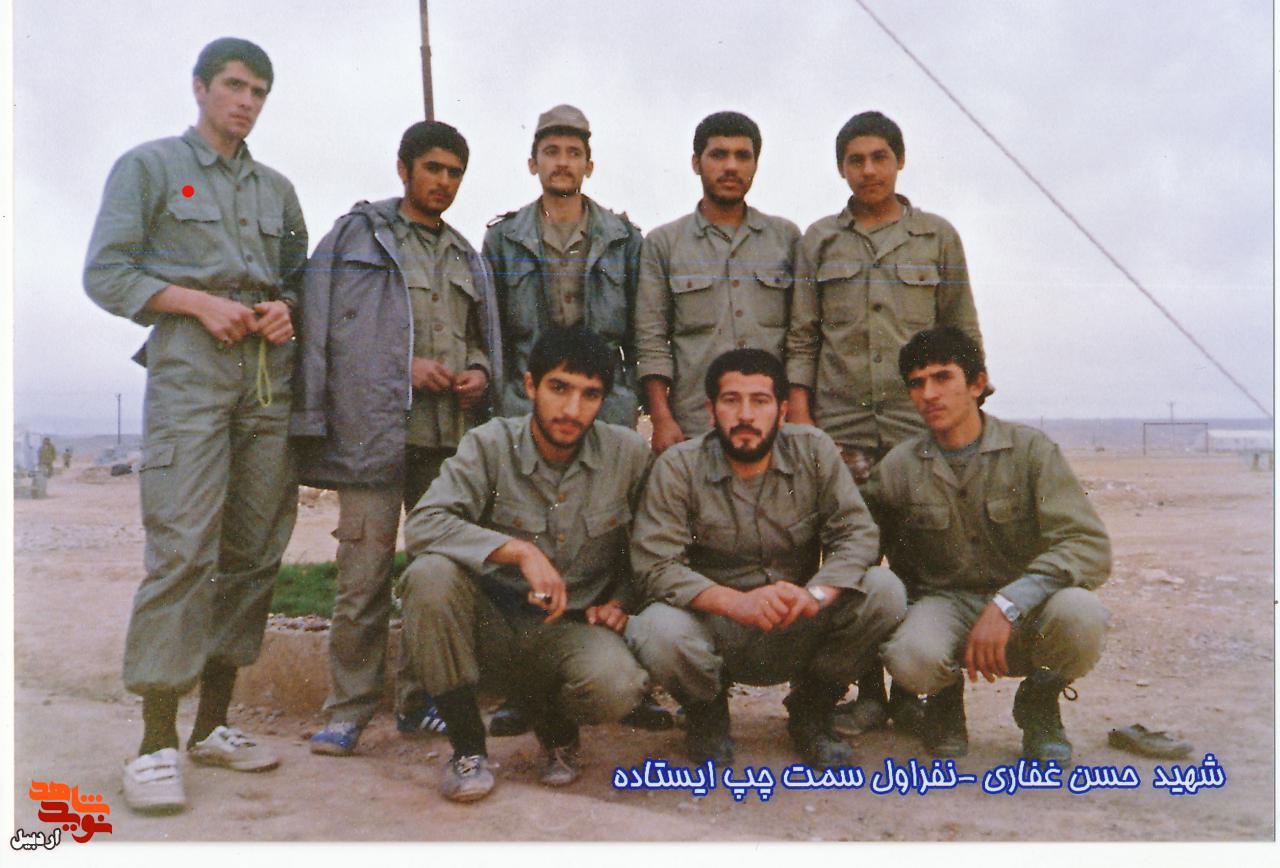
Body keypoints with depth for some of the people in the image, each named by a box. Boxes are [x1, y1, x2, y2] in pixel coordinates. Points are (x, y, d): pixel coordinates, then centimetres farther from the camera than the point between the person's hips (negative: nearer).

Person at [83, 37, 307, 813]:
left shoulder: (277, 189, 23)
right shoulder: (149, 166, 10)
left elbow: (303, 277, 23)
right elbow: (106, 273, 2)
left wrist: (288, 311, 1)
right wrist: (199, 301, -10)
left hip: (270, 371, 5)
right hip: (190, 365, -5)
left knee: (255, 549, 2)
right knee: (183, 548, -14)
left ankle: (215, 723, 12)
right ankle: (158, 742, -8)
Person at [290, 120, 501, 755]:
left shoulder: (467, 258, 23)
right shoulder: (356, 234, 8)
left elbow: (483, 337, 28)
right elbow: (322, 329, -1)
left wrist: (480, 372, 4)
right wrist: (405, 368, -9)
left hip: (448, 434, 5)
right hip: (373, 429, -5)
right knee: (364, 572, -7)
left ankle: (420, 701, 19)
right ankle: (348, 709, 6)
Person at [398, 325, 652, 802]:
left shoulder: (629, 454, -3)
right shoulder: (490, 445, -8)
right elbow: (422, 525, -22)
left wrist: (621, 602, -4)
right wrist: (520, 551, -30)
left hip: (572, 630, 1)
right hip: (492, 623, 0)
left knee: (616, 686, -32)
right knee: (430, 574, -30)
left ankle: (556, 725, 9)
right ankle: (467, 744, -12)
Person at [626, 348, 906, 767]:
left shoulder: (814, 450, -2)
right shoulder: (677, 467, -9)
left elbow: (858, 534, -9)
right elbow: (655, 565, -18)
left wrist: (815, 594, -30)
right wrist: (737, 602, -34)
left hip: (798, 631, 2)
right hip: (715, 631, -2)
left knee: (884, 592, -21)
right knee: (658, 632, -34)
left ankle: (811, 710, 4)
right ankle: (707, 713, 5)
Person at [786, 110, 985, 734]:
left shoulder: (937, 236, 11)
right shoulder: (819, 240, 12)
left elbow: (963, 333, 11)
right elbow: (802, 337, 8)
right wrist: (800, 417, 0)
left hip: (920, 424, 0)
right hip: (840, 424, 1)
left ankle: (910, 691, 12)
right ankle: (868, 691, 12)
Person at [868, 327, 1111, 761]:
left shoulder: (1030, 450, -8)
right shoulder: (897, 469, -3)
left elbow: (1090, 547, -18)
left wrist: (1008, 603, -31)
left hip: (1023, 612, 0)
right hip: (944, 603, 0)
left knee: (1080, 614, -34)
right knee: (912, 655, -35)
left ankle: (1040, 701, 2)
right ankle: (946, 694, 6)